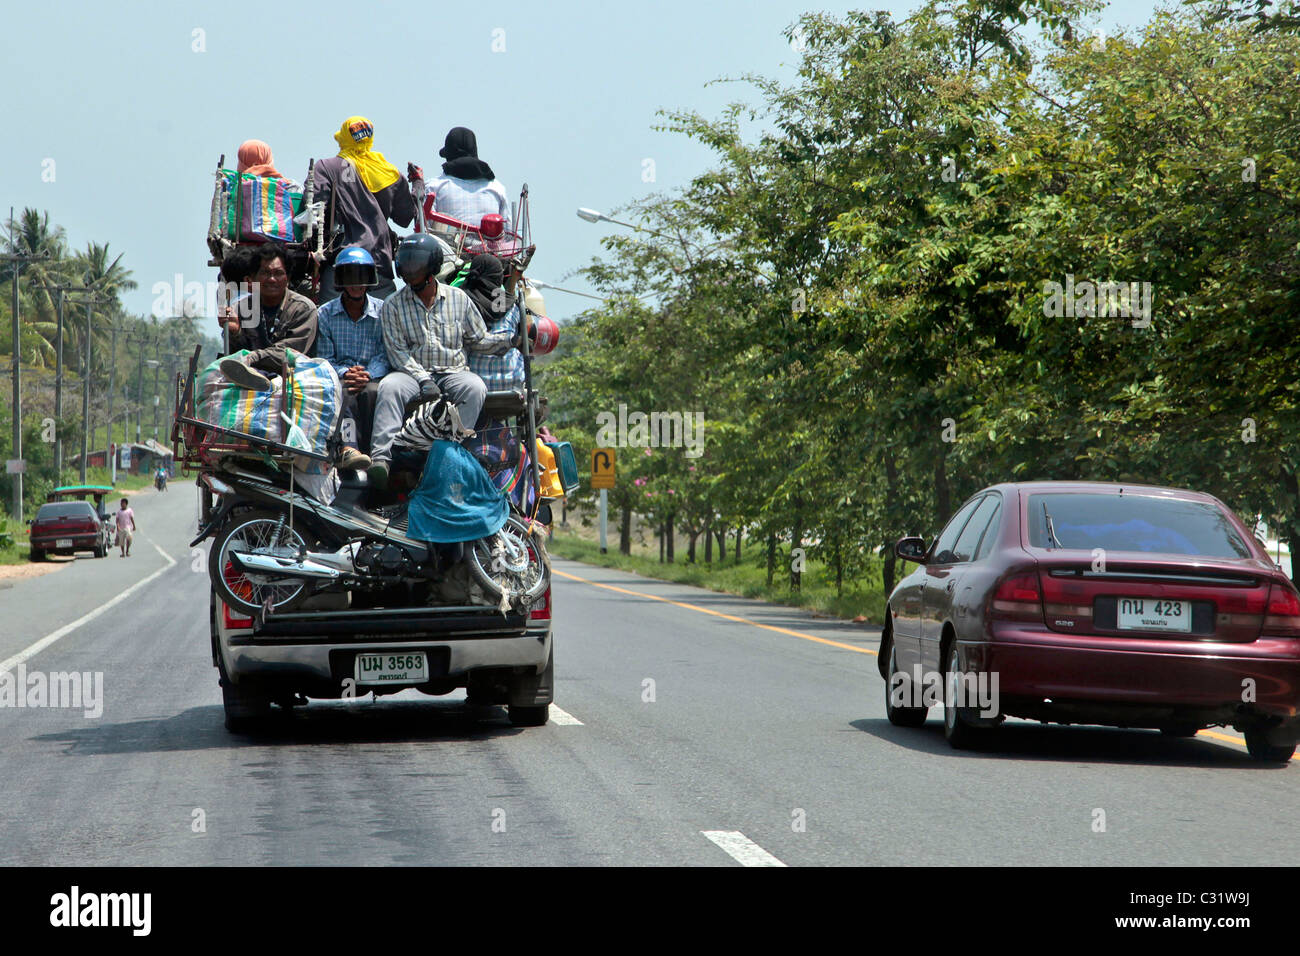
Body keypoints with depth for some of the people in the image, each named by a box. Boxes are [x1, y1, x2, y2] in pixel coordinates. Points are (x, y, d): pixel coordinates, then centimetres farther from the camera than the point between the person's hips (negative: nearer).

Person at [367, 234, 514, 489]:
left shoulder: (458, 299, 11)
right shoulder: (393, 305, 7)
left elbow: (478, 339, 17)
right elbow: (398, 351, -1)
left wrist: (511, 338, 1)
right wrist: (423, 380, -15)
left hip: (452, 372, 1)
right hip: (412, 372, -1)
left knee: (475, 388, -32)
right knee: (390, 386, -34)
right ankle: (380, 456, -47)